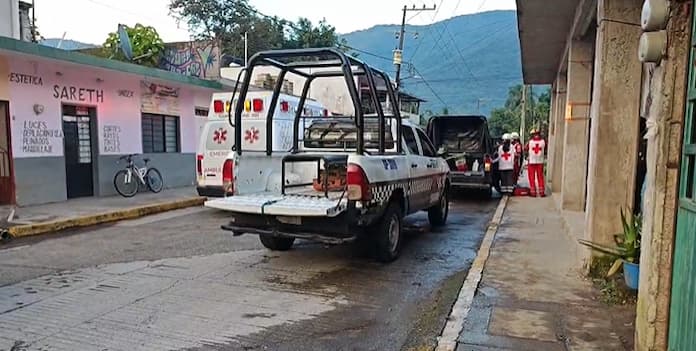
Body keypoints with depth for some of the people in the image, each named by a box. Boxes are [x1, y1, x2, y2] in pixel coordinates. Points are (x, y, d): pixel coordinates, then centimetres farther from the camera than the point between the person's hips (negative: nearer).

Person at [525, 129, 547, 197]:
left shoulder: (530, 142, -8)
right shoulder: (543, 141, -5)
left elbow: (525, 149, 4)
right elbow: (545, 150, 9)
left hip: (531, 161, -1)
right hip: (540, 161, 1)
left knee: (532, 177, 6)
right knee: (540, 177, 10)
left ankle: (533, 192, 6)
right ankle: (541, 192, 11)